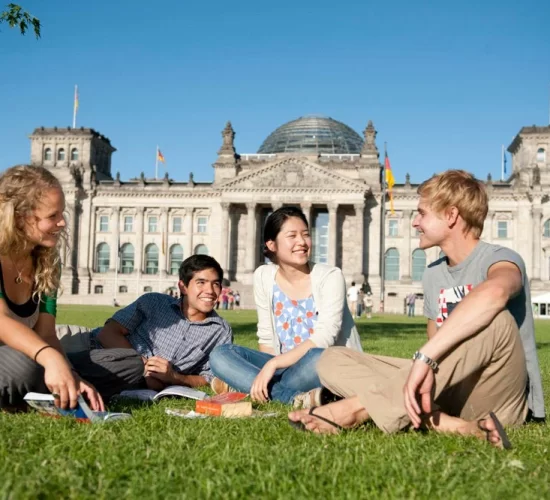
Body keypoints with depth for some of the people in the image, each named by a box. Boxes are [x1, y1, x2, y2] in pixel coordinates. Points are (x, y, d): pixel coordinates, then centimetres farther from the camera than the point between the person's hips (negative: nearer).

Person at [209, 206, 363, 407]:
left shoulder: (330, 276, -9)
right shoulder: (263, 277, 2)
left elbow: (323, 339, -19)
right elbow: (266, 338, 6)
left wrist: (272, 365, -25)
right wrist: (266, 372, -14)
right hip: (285, 367, 5)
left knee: (318, 358, -39)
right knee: (220, 355, -16)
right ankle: (296, 398, -30)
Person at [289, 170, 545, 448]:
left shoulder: (499, 259, -10)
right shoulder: (433, 274, 13)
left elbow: (493, 294, -36)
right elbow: (438, 350, 12)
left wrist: (423, 358, -41)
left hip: (498, 397, -6)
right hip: (448, 395, 6)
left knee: (495, 321, -37)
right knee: (332, 360, -5)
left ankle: (364, 406, -31)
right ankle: (443, 423, -27)